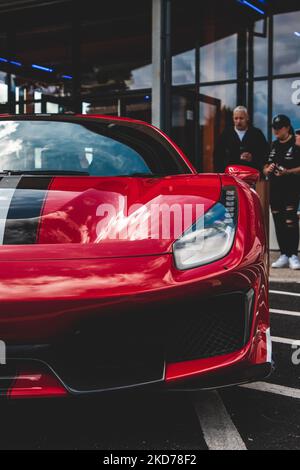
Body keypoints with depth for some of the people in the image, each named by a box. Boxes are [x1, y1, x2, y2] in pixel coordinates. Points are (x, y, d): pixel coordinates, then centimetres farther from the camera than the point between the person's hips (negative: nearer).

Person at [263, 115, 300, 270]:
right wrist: (268, 170, -1)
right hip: (275, 188, 6)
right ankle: (284, 255, 11)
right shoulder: (273, 145, 17)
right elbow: (265, 168, 21)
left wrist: (287, 172, -20)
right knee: (278, 222, 5)